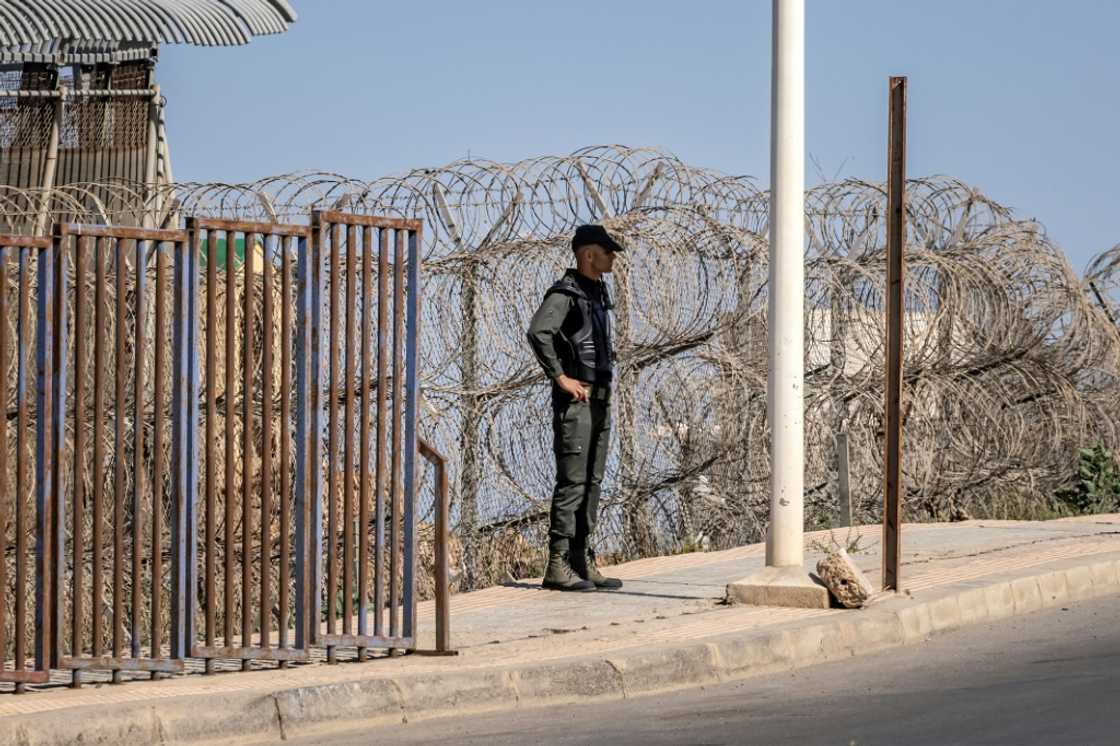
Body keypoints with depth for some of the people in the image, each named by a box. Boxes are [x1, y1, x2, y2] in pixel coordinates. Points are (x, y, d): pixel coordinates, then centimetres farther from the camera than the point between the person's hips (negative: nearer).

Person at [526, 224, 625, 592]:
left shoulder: (597, 292, 18)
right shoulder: (565, 293, -11)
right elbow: (538, 332, -27)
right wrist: (561, 378, -23)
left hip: (599, 400, 9)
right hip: (575, 399, -9)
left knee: (591, 482, 9)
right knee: (572, 482, -11)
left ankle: (582, 562, 13)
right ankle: (558, 566, -11)